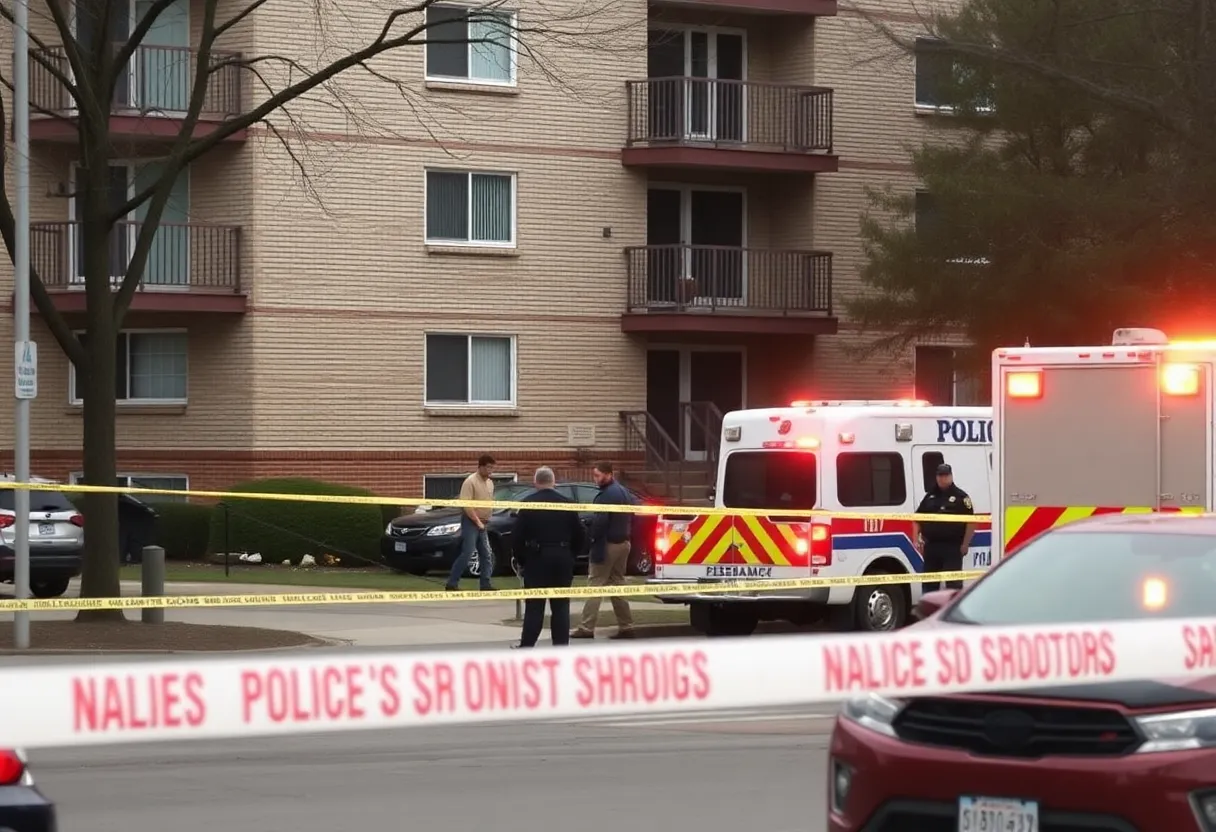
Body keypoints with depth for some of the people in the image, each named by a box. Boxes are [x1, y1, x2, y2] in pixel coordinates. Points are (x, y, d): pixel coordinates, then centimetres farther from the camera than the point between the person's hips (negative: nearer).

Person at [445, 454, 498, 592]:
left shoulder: (490, 483, 12)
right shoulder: (471, 481, -14)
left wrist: (486, 519, 10)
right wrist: (477, 521, -18)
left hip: (482, 523, 8)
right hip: (470, 522, -8)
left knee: (486, 555, 6)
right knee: (466, 554, -14)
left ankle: (485, 584, 10)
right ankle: (452, 584, -11)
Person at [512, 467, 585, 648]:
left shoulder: (527, 504, -6)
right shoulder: (567, 503, 0)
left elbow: (519, 535, -6)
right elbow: (580, 535, 3)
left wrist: (520, 558, 6)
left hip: (536, 559, -2)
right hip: (563, 560, 2)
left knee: (534, 606, 2)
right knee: (560, 606, 6)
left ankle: (526, 646, 1)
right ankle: (561, 646, 5)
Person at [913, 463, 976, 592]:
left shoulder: (960, 496, -1)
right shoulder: (930, 496, 14)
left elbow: (971, 522, -6)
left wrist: (965, 544, -11)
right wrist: (916, 539, 6)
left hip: (952, 547, -5)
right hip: (931, 546, 5)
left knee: (953, 584, -6)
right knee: (928, 583, 11)